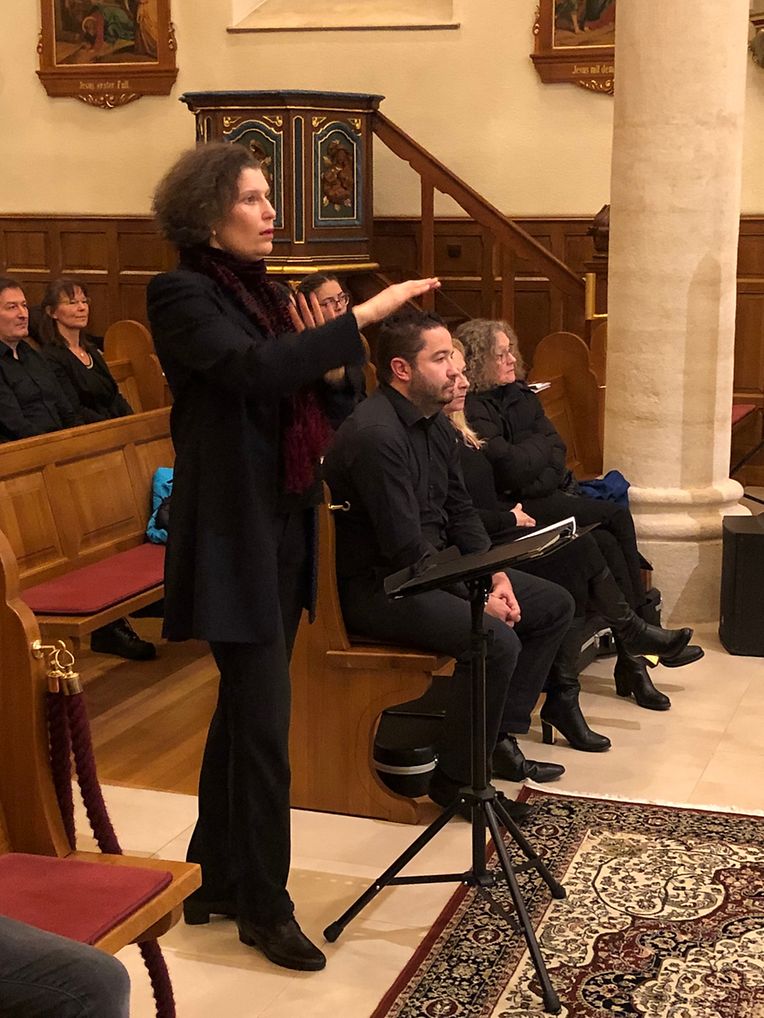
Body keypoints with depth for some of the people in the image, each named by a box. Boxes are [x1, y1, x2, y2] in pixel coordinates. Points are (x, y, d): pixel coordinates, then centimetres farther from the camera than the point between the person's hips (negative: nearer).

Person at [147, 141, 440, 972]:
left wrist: (316, 356, -4)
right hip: (233, 535, -8)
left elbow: (296, 400, 15)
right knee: (265, 723, -4)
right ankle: (263, 905, 10)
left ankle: (213, 880, 28)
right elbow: (252, 370, -29)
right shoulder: (182, 295, -11)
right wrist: (360, 318, -28)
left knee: (243, 711, 15)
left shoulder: (262, 293, 13)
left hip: (282, 527, 8)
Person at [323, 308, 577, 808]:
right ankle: (456, 779, -10)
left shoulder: (435, 423, 7)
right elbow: (405, 551, -25)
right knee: (496, 641, -30)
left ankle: (500, 738, 14)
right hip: (377, 584, -10)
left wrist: (497, 577, -1)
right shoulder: (377, 434, -24)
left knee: (555, 605, 9)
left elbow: (461, 512, 14)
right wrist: (478, 598, -18)